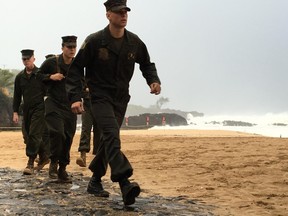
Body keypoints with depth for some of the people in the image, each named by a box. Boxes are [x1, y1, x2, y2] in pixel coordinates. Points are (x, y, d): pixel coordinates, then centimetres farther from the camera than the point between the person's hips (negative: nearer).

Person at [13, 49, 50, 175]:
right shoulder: (20, 77, 10)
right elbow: (17, 96, 14)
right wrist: (15, 112, 7)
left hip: (39, 109, -6)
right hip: (26, 110, 6)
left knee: (34, 135, -11)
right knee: (27, 136, 9)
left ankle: (30, 163, -8)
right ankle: (44, 157, 26)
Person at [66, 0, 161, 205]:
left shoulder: (134, 42, 2)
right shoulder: (95, 41, -11)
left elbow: (146, 64, 17)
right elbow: (76, 68, -7)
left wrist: (154, 80, -4)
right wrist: (75, 97, -18)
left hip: (121, 98, 5)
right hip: (100, 97, -5)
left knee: (109, 139, 10)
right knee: (112, 134, -24)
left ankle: (95, 181, 27)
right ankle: (125, 184, -37)